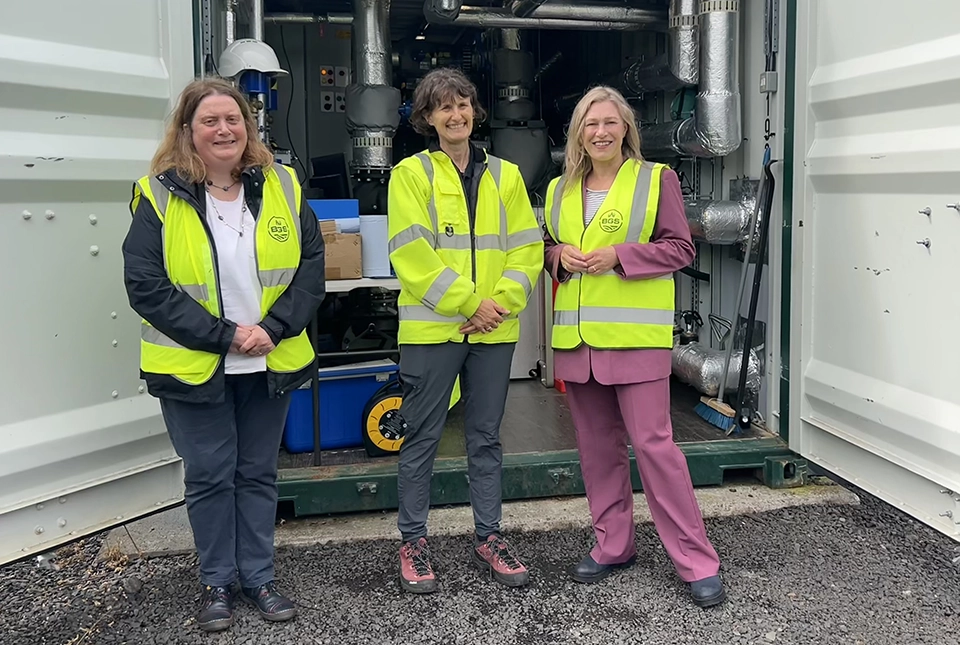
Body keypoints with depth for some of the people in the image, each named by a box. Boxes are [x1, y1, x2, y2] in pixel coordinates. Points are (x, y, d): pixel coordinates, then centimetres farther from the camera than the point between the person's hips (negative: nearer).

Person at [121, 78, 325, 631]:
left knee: (258, 472, 13)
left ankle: (259, 577, 28)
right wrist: (224, 335, -18)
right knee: (209, 476, 9)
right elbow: (146, 285, -12)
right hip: (194, 367, -2)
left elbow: (311, 267, 0)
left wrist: (272, 327, -14)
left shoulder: (282, 186, 1)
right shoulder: (160, 196, -8)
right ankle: (218, 582, 26)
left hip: (271, 363, 3)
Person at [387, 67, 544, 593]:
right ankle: (413, 542, 17)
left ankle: (488, 538, 24)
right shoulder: (411, 174, -1)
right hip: (431, 327, -3)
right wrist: (469, 303, -15)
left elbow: (527, 247, 6)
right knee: (422, 437, 4)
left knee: (486, 437, 12)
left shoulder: (504, 175, 11)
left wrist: (501, 301, -10)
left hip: (494, 330, 4)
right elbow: (411, 253, -11)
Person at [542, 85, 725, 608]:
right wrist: (559, 255, -3)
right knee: (596, 445, 11)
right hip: (577, 336, 5)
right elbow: (545, 247, 21)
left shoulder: (656, 179, 0)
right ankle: (613, 545, 26)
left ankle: (696, 560, 3)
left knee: (653, 444, -8)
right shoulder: (560, 189, 13)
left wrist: (618, 255, -15)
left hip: (635, 335, -5)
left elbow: (680, 248, -3)